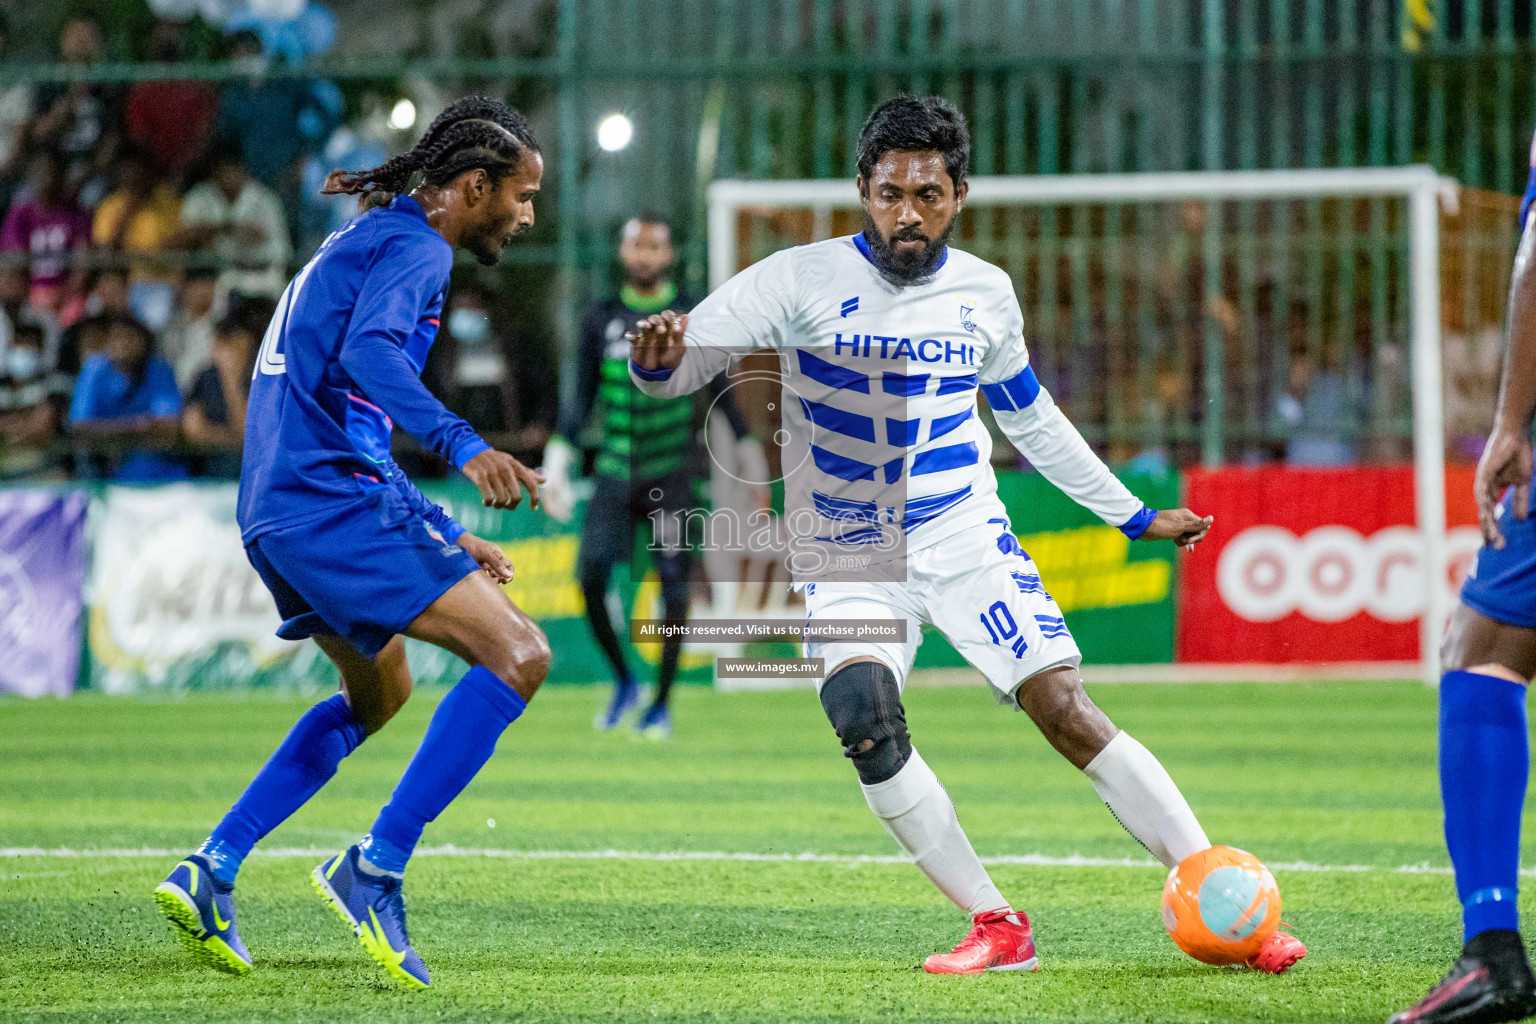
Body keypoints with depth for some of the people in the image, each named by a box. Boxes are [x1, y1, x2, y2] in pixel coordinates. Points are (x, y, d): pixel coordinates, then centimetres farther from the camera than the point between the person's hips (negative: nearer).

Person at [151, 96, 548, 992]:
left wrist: (446, 536, 31)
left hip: (281, 508, 10)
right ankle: (376, 870, -17)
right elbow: (366, 353, -26)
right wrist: (464, 446, -39)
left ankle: (211, 872, 21)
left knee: (381, 691, 29)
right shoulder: (414, 248, -5)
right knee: (517, 655, -14)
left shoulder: (364, 243, 26)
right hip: (332, 497, -10)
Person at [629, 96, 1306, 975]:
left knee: (1068, 711, -12)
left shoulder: (985, 292, 3)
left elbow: (1029, 415, 19)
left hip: (966, 538, 2)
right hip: (849, 559, -2)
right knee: (865, 719, -27)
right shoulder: (803, 281, -9)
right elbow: (681, 361, -13)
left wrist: (1132, 514, 23)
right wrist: (659, 358, -39)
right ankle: (997, 928, -15)